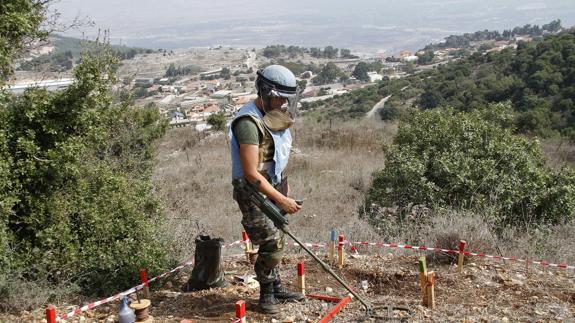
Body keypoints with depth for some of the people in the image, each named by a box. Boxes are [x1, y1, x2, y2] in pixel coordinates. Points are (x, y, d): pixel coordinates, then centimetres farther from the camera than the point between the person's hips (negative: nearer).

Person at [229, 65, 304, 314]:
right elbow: (251, 174, -26)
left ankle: (275, 288, 30)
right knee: (271, 243, -9)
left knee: (274, 242, 16)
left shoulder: (273, 117, 5)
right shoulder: (249, 123, -24)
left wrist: (285, 186, 19)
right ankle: (267, 292, 11)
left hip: (274, 187, 9)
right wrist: (281, 200, -23)